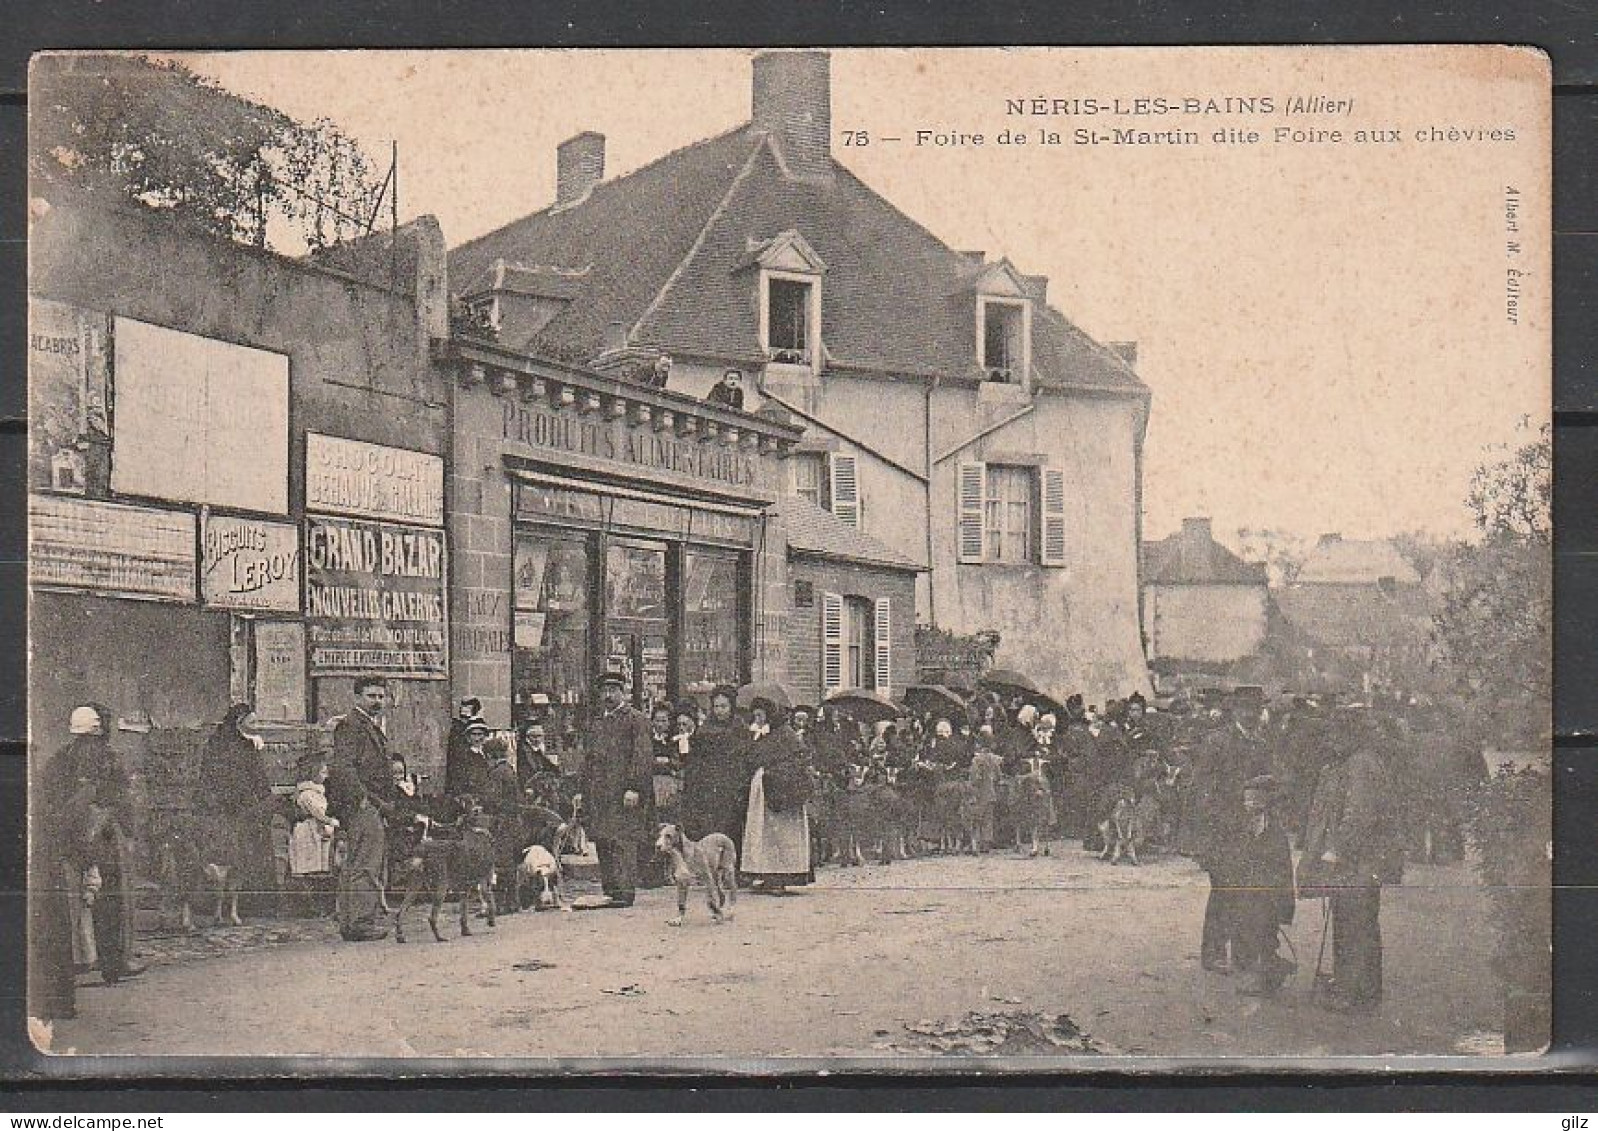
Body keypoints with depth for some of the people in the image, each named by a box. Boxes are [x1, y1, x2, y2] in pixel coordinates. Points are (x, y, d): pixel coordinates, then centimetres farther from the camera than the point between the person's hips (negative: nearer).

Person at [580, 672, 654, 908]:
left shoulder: (636, 719, -3)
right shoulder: (599, 721, 19)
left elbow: (642, 756, -11)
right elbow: (589, 758, 23)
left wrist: (634, 788, -19)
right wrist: (586, 794, 17)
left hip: (623, 792, -8)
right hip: (600, 794, 8)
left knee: (623, 842, -11)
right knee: (602, 842, 9)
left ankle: (625, 892, -11)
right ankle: (610, 891, 15)